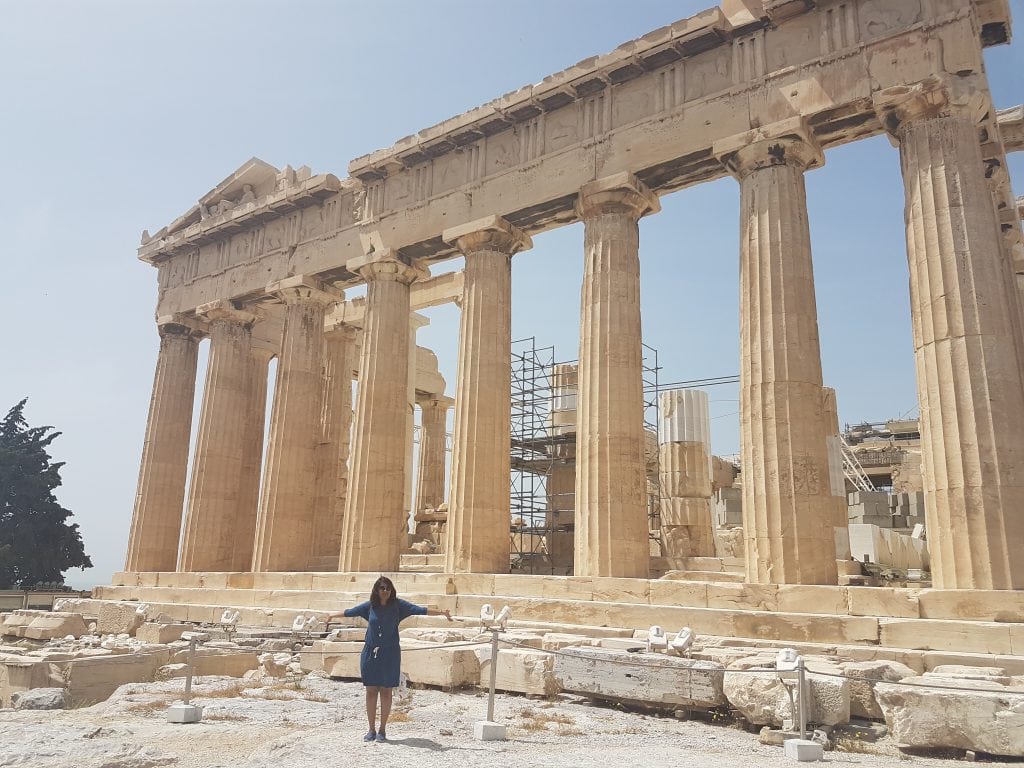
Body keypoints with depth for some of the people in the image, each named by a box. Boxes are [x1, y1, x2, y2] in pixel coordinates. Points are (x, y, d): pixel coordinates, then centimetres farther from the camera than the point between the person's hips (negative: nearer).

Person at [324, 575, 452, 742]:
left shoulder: (397, 605, -3)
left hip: (390, 655, -2)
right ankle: (371, 730, 16)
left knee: (386, 692, 3)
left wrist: (441, 612, -18)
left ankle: (382, 730, 14)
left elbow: (419, 610, -10)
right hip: (370, 653, 2)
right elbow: (350, 612, 18)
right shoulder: (370, 606, 2)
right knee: (371, 691, 5)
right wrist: (333, 615, 32)